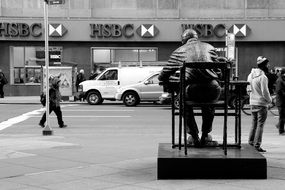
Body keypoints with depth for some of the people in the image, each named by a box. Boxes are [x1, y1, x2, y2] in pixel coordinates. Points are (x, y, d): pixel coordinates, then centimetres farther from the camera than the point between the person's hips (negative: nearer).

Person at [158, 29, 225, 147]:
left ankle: (194, 136, 30)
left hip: (192, 90, -2)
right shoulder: (209, 47, 22)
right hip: (212, 90, 2)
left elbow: (163, 76, 18)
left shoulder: (180, 51, 16)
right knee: (209, 105, 37)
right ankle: (205, 135, 41)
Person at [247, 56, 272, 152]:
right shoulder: (263, 77, -18)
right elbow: (265, 92, -18)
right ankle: (257, 145, -1)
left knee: (254, 123, 17)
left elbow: (248, 90, 12)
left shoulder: (251, 75, 7)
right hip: (261, 103, -8)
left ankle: (251, 143, 22)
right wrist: (269, 100, -1)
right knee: (260, 124, -1)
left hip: (252, 103, 8)